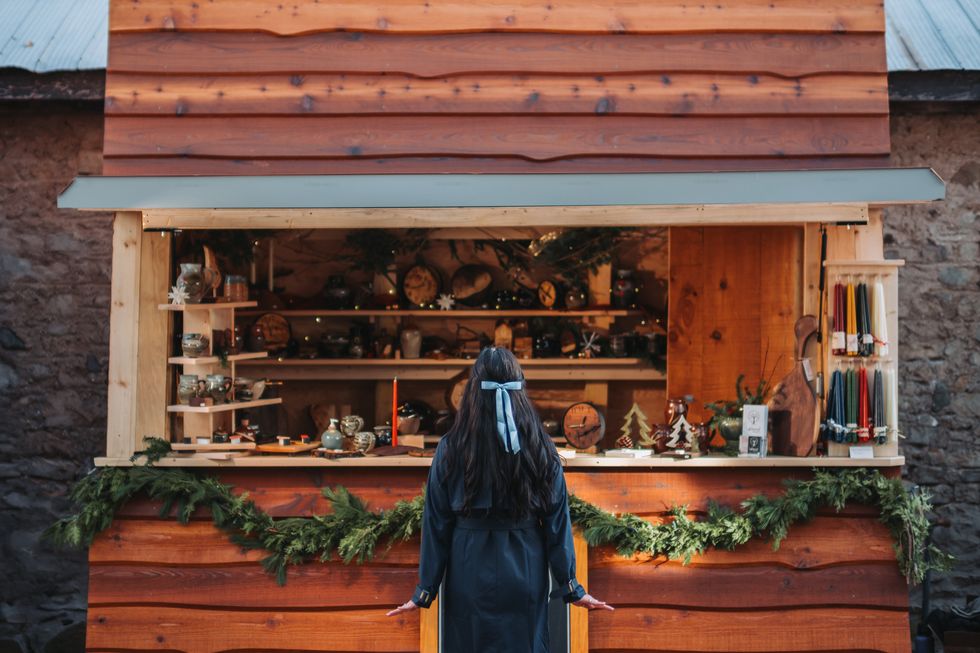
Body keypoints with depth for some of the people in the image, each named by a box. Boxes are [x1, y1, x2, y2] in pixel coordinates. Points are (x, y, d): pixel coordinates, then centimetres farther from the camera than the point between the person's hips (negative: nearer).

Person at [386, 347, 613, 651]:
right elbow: (557, 523, -4)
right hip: (524, 579, 1)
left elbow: (436, 524, -6)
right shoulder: (541, 449, -6)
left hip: (469, 580, -1)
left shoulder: (451, 449, -9)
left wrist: (426, 590, 1)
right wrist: (571, 587, 4)